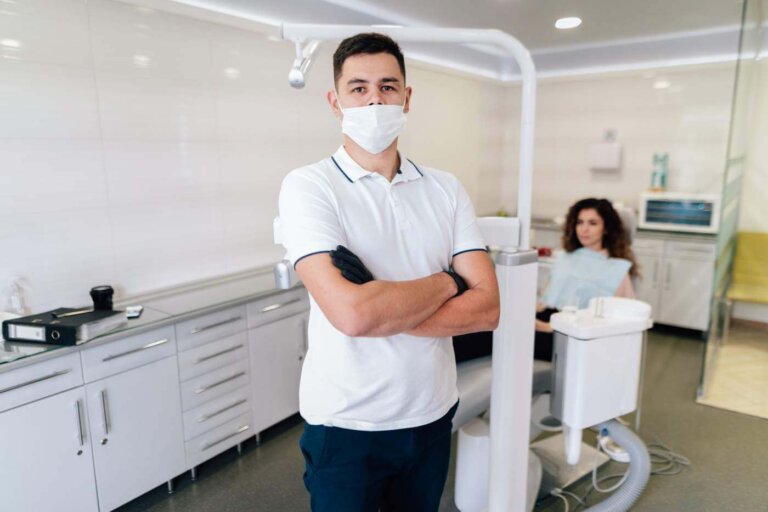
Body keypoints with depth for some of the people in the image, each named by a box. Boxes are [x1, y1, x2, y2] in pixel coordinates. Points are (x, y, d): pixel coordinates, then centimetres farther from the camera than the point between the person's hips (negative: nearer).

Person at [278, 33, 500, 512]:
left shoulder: (446, 189, -1)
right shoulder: (308, 186, -13)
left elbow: (486, 307, -8)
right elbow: (350, 312, -26)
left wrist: (381, 311, -20)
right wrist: (445, 282, -12)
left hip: (433, 414, 4)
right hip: (345, 423, -4)